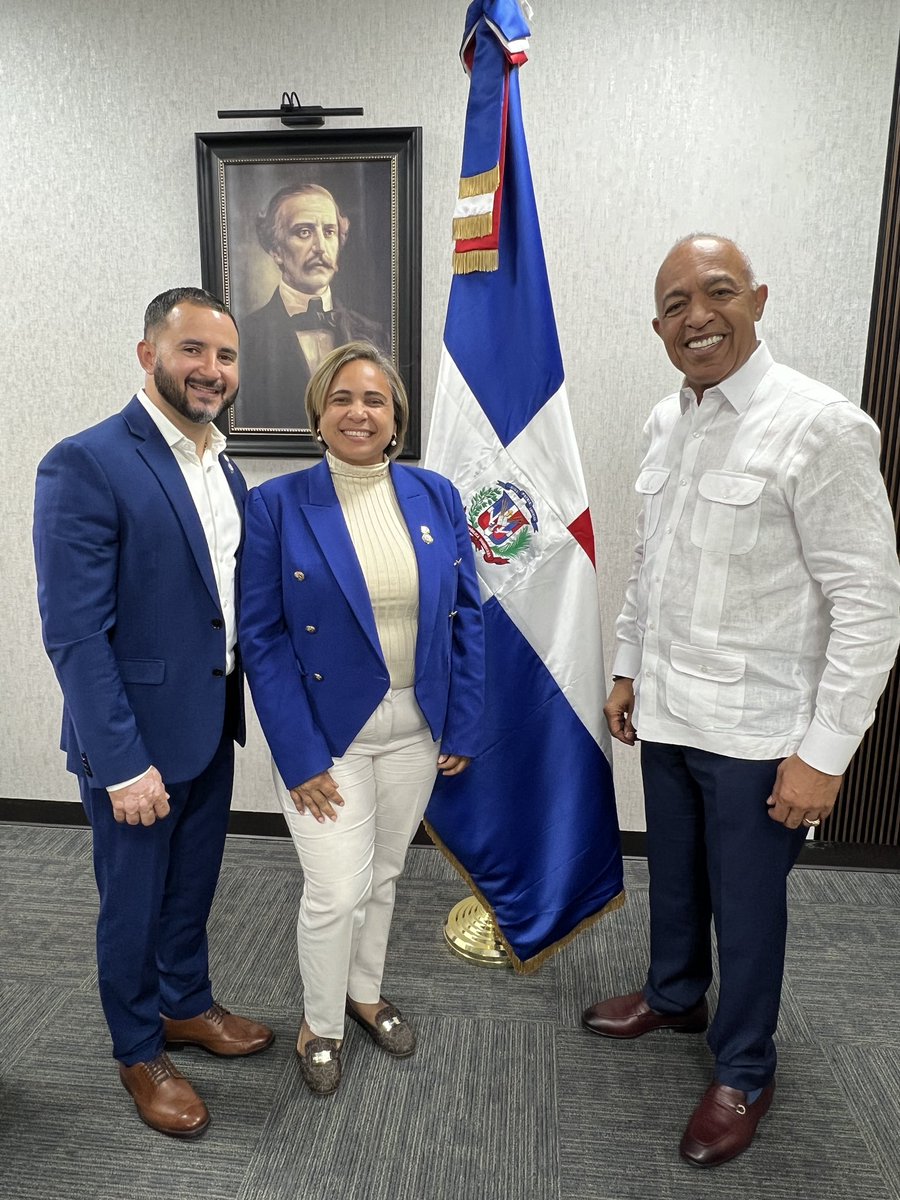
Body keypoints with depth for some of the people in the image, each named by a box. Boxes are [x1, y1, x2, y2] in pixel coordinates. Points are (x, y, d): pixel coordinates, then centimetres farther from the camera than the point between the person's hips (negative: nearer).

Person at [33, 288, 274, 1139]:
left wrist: (238, 704, 6)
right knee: (133, 904, 15)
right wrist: (124, 762, -20)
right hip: (137, 738, -6)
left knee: (192, 888, 24)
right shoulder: (85, 465, -18)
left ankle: (187, 1006, 48)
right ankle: (139, 1054, 39)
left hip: (213, 724, 7)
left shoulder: (224, 468, 5)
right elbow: (73, 632, -20)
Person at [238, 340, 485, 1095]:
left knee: (384, 874, 19)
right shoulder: (278, 505, -10)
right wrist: (300, 756, -13)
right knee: (336, 891, 3)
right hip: (326, 729, -3)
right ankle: (320, 1024, 33)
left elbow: (466, 616, 2)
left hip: (416, 727, 4)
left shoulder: (436, 496, -1)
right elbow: (262, 638, -10)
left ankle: (365, 993, 46)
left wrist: (463, 727, -1)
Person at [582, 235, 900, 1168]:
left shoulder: (819, 426, -17)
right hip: (665, 713, 6)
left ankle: (743, 1074, 36)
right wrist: (627, 669, 15)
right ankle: (674, 994, 50)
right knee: (672, 875, 23)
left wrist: (824, 752, -17)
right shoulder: (665, 423, 5)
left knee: (747, 906, 12)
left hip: (756, 732, -6)